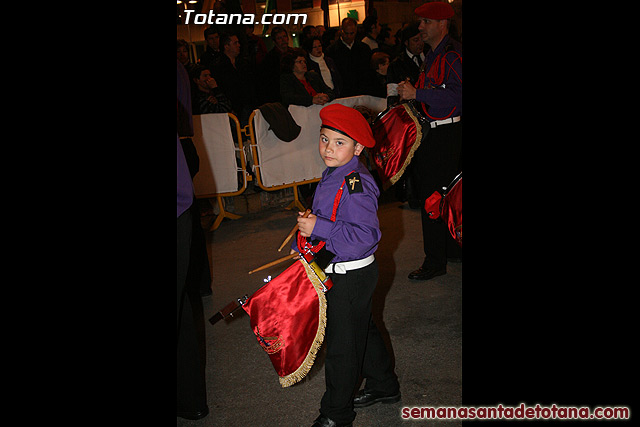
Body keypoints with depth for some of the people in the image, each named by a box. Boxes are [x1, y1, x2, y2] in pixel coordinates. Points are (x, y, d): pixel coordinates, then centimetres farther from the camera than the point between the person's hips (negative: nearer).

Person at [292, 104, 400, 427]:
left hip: (351, 277, -10)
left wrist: (318, 228, -30)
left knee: (342, 344, 6)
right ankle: (384, 386, 45)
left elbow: (366, 235, -32)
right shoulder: (333, 175, 5)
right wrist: (301, 245, 11)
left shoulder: (356, 185, -26)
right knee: (363, 331, 25)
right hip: (338, 271, 10)